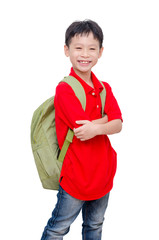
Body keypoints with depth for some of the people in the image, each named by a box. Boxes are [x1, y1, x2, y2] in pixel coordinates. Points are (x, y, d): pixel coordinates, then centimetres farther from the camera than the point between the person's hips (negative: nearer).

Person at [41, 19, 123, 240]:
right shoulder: (65, 89, -15)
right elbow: (93, 124, -24)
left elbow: (117, 125, -8)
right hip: (75, 173, -6)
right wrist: (106, 117, -14)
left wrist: (97, 128, -26)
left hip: (102, 171, 6)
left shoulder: (104, 89, 5)